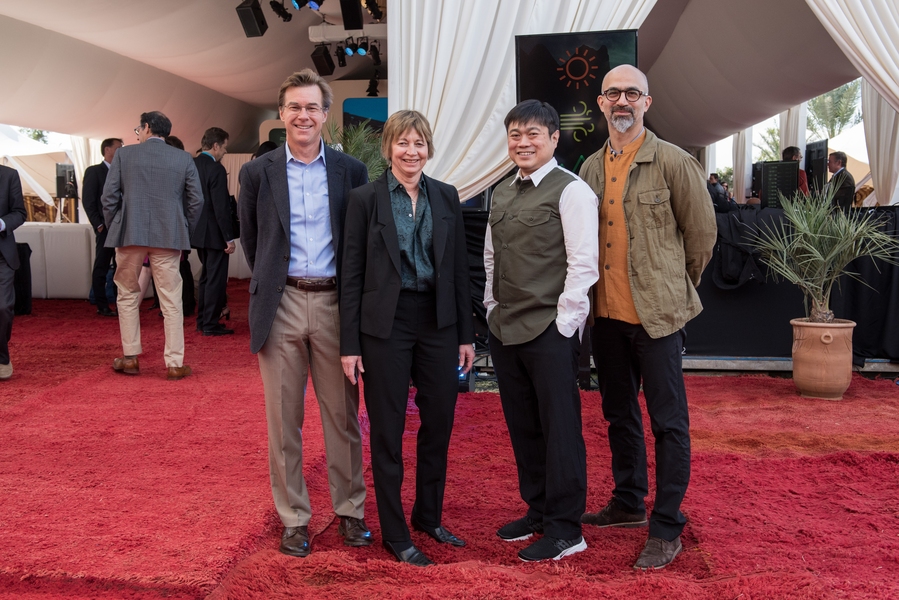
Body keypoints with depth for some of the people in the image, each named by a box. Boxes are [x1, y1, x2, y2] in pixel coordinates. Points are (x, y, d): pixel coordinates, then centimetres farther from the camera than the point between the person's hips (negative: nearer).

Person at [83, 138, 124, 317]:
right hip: (106, 228, -5)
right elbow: (88, 200, -5)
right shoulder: (94, 171, 1)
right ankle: (102, 307, 5)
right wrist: (98, 225, -12)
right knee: (101, 268, 1)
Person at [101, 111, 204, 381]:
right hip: (168, 237, 0)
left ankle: (130, 358, 18)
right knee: (171, 302, 3)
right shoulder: (183, 159, 5)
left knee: (128, 297, 15)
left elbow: (109, 197, -1)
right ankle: (174, 363, 5)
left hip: (129, 235, 0)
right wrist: (183, 232, 12)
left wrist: (114, 229, 10)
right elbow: (196, 200, 2)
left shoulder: (124, 154, 3)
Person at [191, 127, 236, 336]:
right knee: (216, 278, 0)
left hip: (199, 231, 9)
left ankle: (202, 321, 26)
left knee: (206, 276, 19)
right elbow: (221, 207, -21)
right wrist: (229, 238, -17)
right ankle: (211, 324, 5)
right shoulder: (216, 169, -18)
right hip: (215, 233, -8)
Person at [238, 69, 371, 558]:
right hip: (281, 305, 0)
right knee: (283, 419, 7)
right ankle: (294, 518, 21)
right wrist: (268, 282, 12)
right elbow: (250, 239, 14)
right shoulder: (258, 172, 4)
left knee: (343, 415, 8)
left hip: (334, 302, 0)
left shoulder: (351, 170, 5)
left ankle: (350, 510, 24)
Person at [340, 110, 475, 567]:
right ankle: (395, 534, 22)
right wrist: (349, 343, -7)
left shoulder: (446, 197, 6)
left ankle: (428, 516, 33)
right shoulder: (365, 198, -3)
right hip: (385, 324, -3)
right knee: (388, 431, 6)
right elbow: (352, 273, -4)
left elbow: (459, 268, 8)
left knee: (439, 423, 12)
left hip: (438, 322, 4)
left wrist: (466, 334, 6)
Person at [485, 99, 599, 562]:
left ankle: (565, 529, 14)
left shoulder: (571, 190, -7)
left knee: (559, 427, 1)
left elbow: (583, 263, -12)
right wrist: (493, 308, 13)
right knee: (521, 426, 15)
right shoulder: (501, 193, 14)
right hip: (504, 329, 7)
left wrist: (562, 322, -14)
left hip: (550, 331, -7)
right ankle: (537, 511, 31)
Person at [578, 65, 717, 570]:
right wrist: (596, 292, 13)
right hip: (607, 312, 6)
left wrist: (676, 286, 9)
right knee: (619, 414, 17)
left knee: (668, 421, 1)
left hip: (658, 313, -6)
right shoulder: (591, 168, 9)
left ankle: (667, 529, 13)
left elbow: (702, 232, 0)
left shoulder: (673, 162, -7)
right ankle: (628, 504, 35)